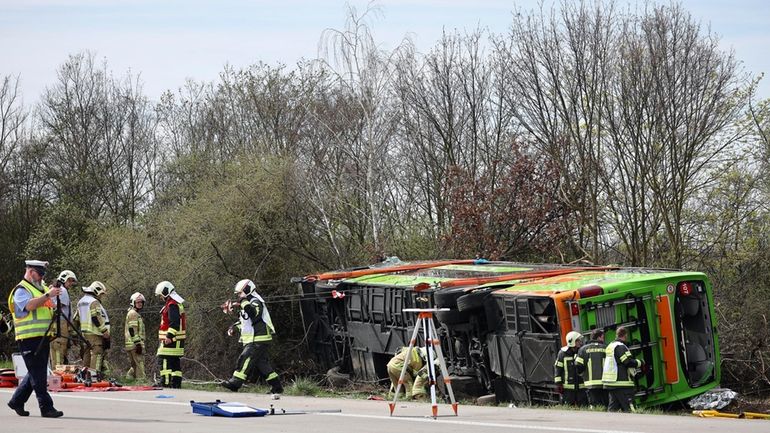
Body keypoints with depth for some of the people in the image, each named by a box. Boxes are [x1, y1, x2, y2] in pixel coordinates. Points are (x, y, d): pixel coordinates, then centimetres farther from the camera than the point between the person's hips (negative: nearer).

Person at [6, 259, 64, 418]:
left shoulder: (42, 288, 21)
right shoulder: (21, 290, -5)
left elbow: (49, 309, 26)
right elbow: (29, 305, -24)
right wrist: (48, 295, -28)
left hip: (44, 338, 9)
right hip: (29, 338, -9)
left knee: (36, 373, 13)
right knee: (38, 374, -8)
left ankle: (16, 401, 25)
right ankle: (46, 407, -8)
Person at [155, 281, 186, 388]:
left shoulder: (172, 305, -14)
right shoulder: (177, 303, 19)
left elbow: (174, 322, -23)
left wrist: (169, 336, -25)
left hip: (170, 340, -10)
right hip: (178, 340, 10)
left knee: (164, 359, -11)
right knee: (176, 361, 11)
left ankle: (165, 381, -14)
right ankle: (176, 382, 13)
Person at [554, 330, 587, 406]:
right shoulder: (563, 353, -3)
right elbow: (557, 368, -1)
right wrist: (558, 383, -6)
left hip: (580, 386, 3)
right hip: (568, 386, -3)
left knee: (582, 405, 1)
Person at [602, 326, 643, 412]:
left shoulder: (610, 346, 17)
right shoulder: (621, 347, -13)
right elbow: (629, 362, -18)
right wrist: (640, 362, -2)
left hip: (610, 382, 9)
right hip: (622, 383, -9)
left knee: (612, 408, 9)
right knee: (628, 408, -8)